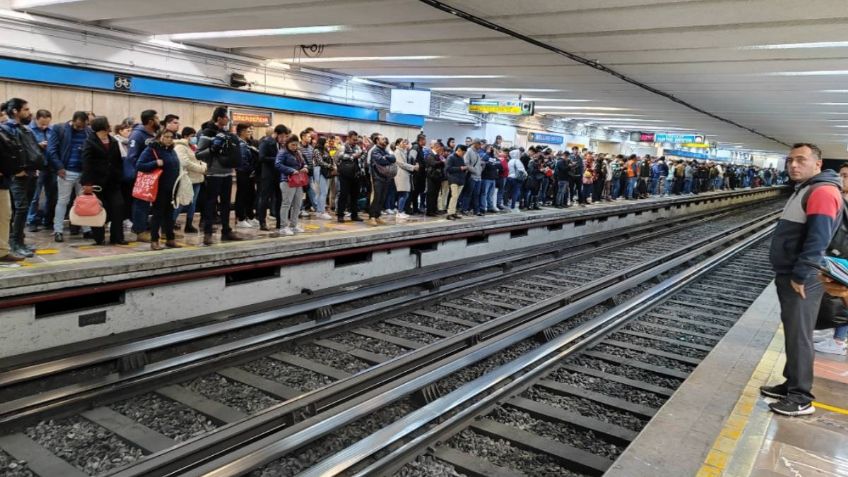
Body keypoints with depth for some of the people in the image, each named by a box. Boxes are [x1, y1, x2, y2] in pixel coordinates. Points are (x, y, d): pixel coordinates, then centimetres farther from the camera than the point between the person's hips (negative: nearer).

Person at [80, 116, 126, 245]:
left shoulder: (114, 142, 12)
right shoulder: (90, 142, -6)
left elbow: (119, 161, 13)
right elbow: (86, 164, -14)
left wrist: (119, 177, 5)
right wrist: (87, 183, -21)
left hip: (112, 182, 5)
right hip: (97, 182, -5)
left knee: (118, 207, -1)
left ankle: (117, 237, 5)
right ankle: (99, 238, 12)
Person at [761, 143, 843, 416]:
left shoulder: (822, 191, -18)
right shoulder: (805, 189, 15)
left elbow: (818, 240, -25)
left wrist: (799, 276, -21)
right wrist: (788, 275, 19)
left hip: (802, 281, -10)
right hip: (789, 277, 10)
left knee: (799, 336, -2)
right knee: (792, 333, 16)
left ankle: (801, 399, 8)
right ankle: (792, 384, 28)